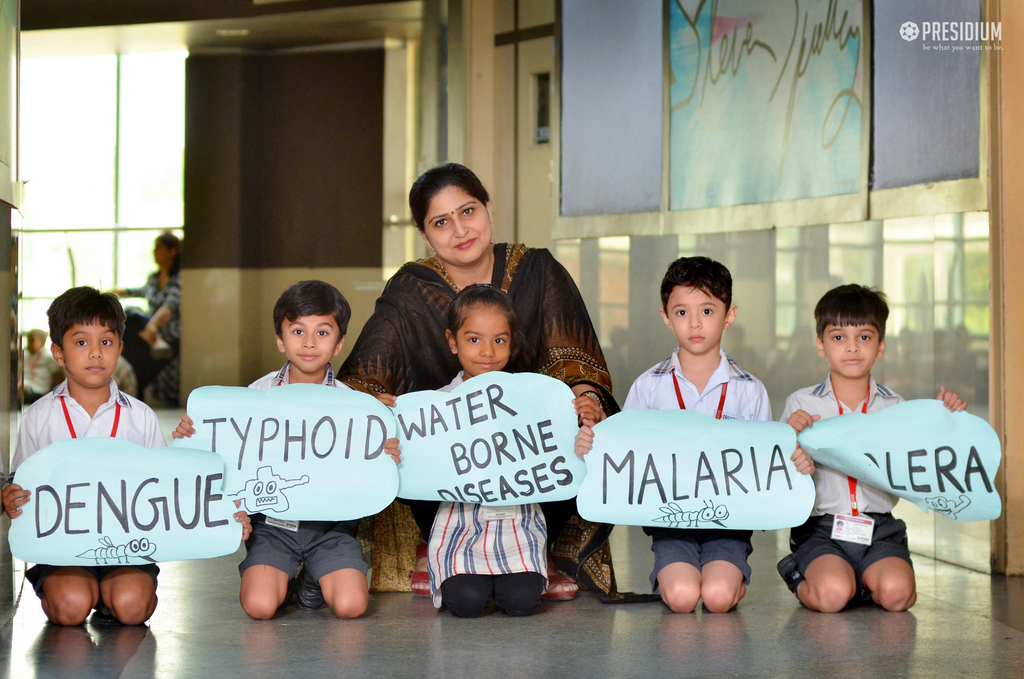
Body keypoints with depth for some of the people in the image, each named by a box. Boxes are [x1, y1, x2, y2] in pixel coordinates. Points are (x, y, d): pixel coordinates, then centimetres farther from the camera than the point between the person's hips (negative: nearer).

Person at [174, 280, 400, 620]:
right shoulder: (258, 394, 0)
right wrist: (192, 436, -11)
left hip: (330, 520, 0)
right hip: (272, 521, 0)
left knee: (350, 605, -19)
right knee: (259, 606, -21)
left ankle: (313, 579, 17)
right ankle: (282, 577, 17)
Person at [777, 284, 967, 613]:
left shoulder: (894, 406, 10)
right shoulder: (800, 404, 4)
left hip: (880, 528, 2)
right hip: (821, 527, -2)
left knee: (896, 592, -25)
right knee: (832, 595, -28)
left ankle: (864, 582, 9)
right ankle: (803, 581, 7)